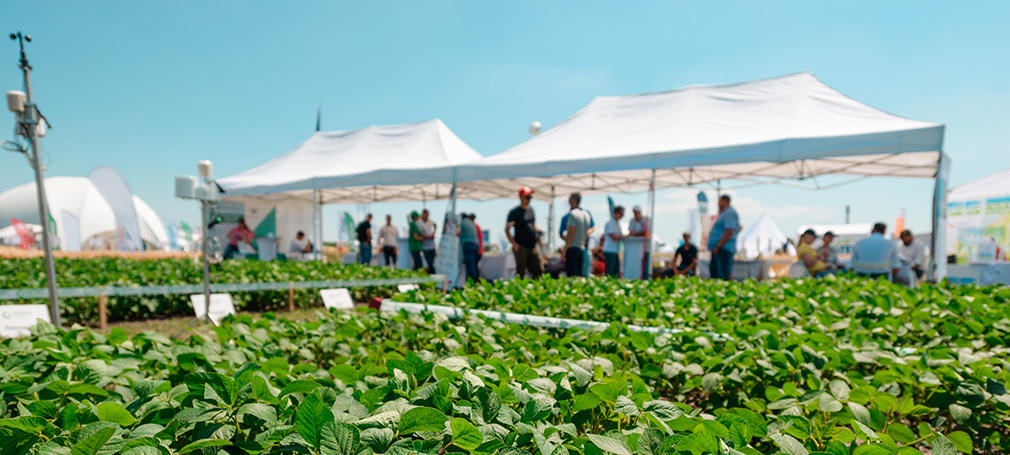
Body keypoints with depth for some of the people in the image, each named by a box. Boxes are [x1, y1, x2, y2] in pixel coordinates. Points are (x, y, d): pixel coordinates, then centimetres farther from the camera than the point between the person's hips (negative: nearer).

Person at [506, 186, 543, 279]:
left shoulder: (531, 209, 13)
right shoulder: (515, 212, -6)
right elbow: (507, 230, -7)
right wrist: (514, 244, -15)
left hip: (533, 246, 6)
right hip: (521, 247, -6)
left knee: (539, 271, 4)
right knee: (520, 272, -1)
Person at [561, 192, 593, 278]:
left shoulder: (573, 214, -13)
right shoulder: (586, 214, 12)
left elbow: (571, 234, -17)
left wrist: (564, 250, -15)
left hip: (572, 248, -8)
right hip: (582, 248, 8)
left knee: (571, 277, -7)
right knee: (580, 276, 10)